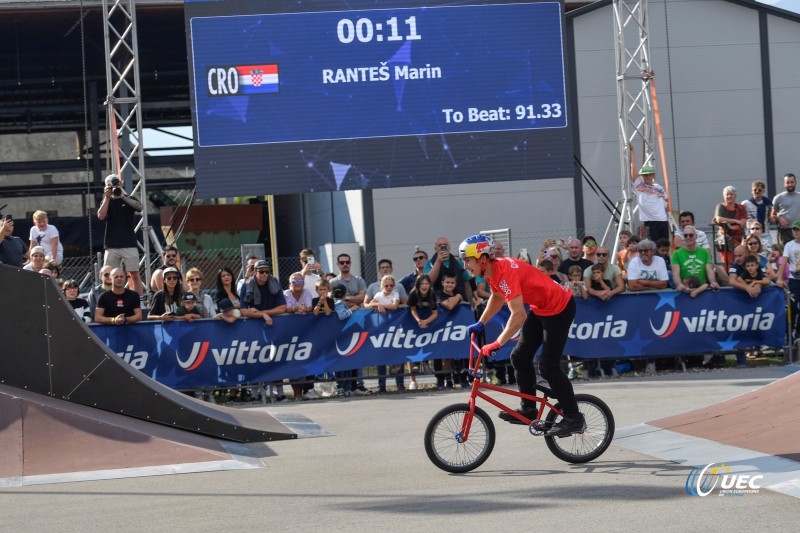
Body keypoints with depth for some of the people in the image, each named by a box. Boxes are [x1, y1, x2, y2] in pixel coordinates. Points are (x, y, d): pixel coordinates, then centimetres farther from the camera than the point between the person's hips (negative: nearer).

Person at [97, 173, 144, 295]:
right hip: (112, 246, 2)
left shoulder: (129, 200, 8)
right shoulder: (107, 202, 12)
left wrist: (123, 196, -19)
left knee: (135, 274, -5)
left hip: (129, 244, -2)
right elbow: (101, 216, -6)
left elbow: (139, 207, -14)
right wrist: (107, 197, -9)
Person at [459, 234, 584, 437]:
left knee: (548, 366, -10)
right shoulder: (492, 270, 0)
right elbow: (497, 298, 22)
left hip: (559, 308, -10)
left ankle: (574, 419, -2)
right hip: (540, 309, 10)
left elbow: (519, 315, -36)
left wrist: (497, 344, -35)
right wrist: (480, 324, 20)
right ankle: (528, 409, 20)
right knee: (520, 357, 10)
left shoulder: (505, 272, -30)